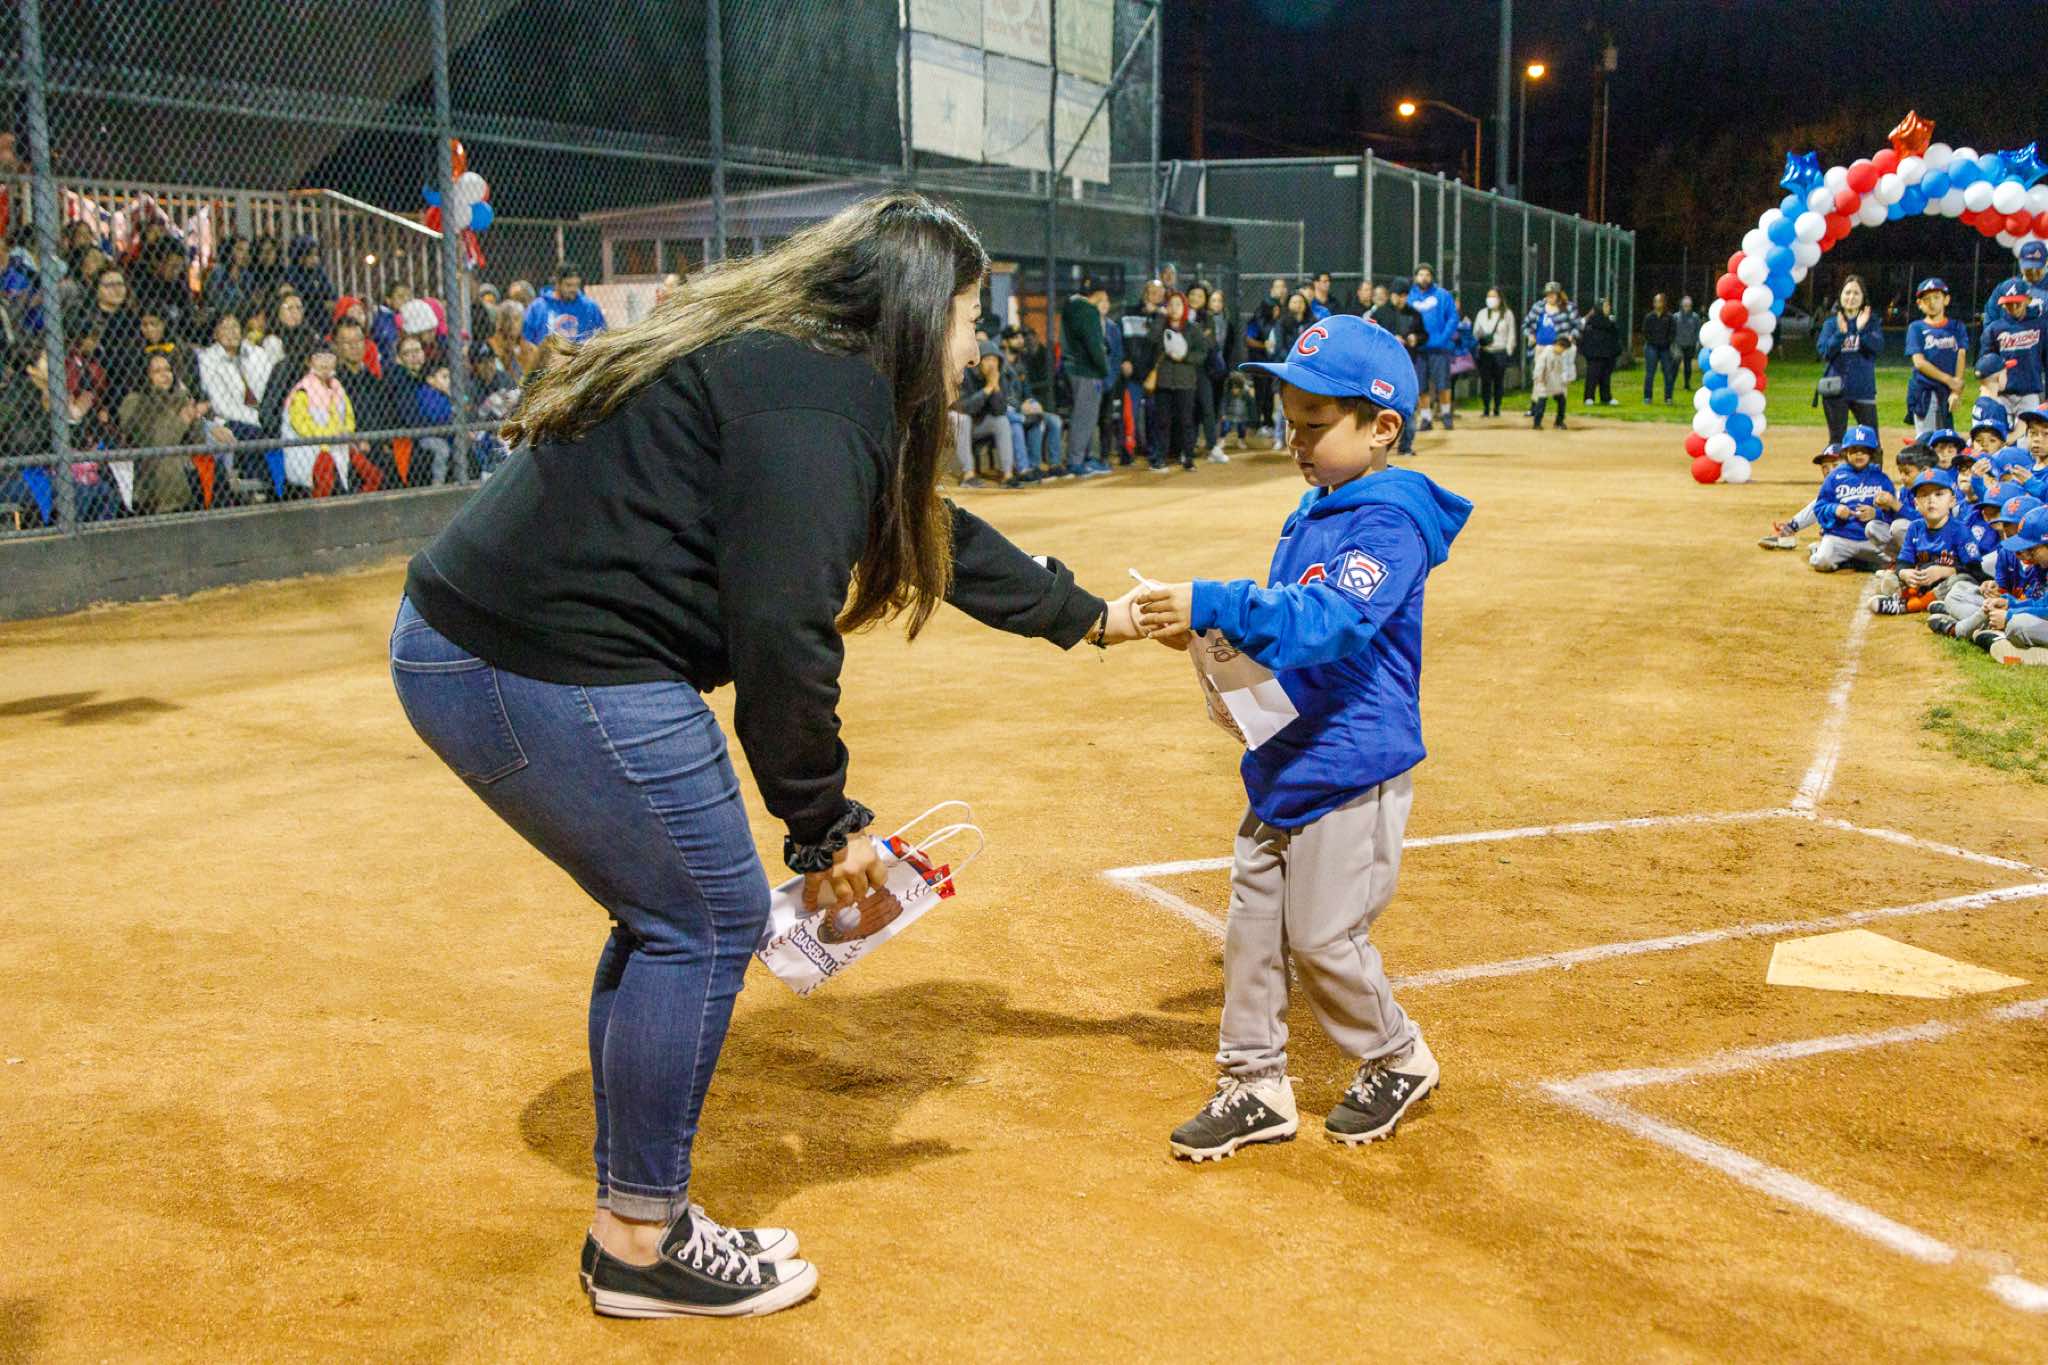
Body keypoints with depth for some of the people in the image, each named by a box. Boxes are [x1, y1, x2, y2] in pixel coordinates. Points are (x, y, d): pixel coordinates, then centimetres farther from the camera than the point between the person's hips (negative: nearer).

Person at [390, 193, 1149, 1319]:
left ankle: (637, 1221, 30)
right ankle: (642, 1244, 16)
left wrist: (1086, 616, 37)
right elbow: (780, 626, -20)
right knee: (706, 921, 2)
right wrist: (825, 823, -10)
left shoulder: (783, 362, 20)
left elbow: (933, 534, 29)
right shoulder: (818, 393, -13)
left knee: (665, 915, 19)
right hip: (559, 674, -11)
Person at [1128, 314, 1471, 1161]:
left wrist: (1215, 606, -36)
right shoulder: (1310, 515, 10)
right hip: (1281, 765, 9)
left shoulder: (1391, 521, -18)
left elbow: (1328, 619, -32)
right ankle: (1255, 1086, 24)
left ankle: (1397, 1059, 25)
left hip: (1353, 774, -9)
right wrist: (1219, 633, 0)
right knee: (1252, 925, 11)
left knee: (1323, 937, 1)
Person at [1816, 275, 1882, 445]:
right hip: (1836, 390, 0)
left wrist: (1862, 330, -24)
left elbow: (1878, 347, -10)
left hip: (1863, 389, 0)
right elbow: (1824, 351, -7)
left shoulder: (1871, 321, 6)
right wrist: (1841, 333, -22)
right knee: (1837, 440, 5)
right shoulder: (1831, 323, 6)